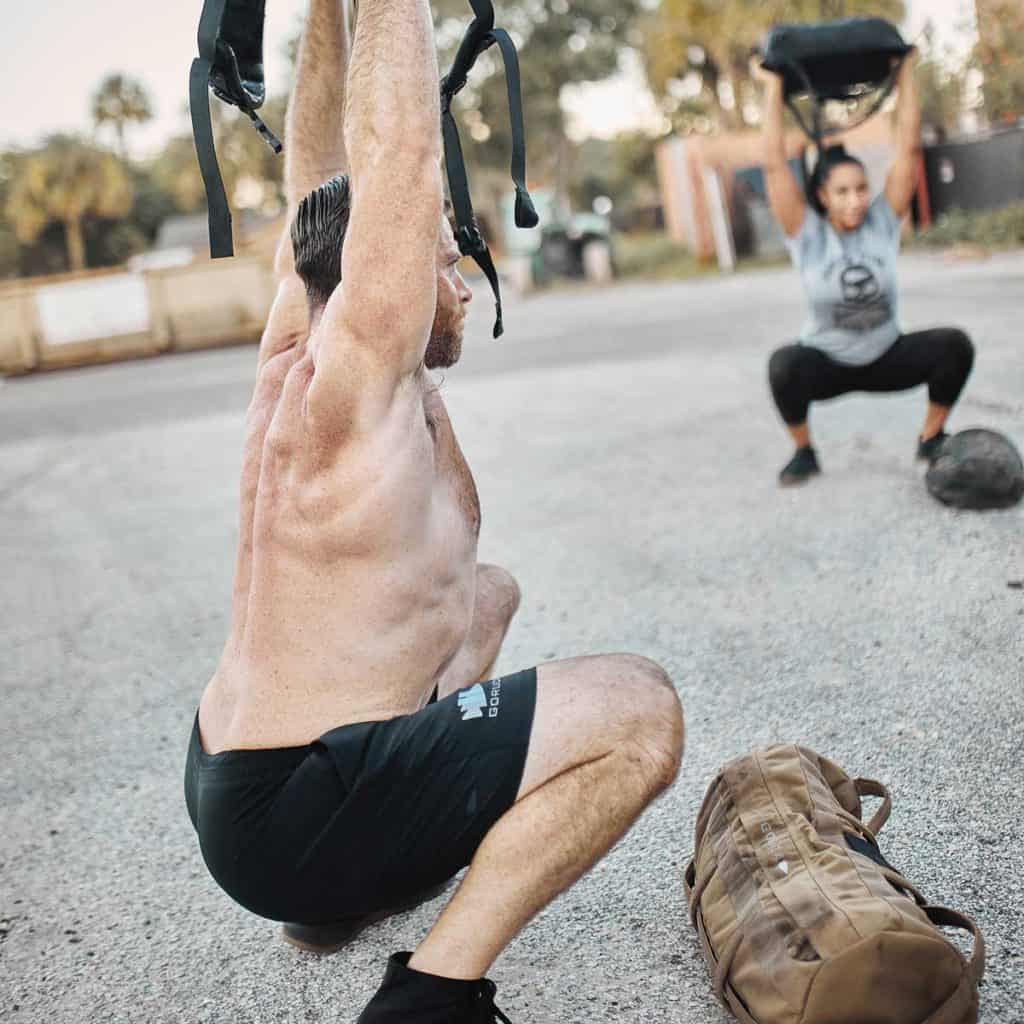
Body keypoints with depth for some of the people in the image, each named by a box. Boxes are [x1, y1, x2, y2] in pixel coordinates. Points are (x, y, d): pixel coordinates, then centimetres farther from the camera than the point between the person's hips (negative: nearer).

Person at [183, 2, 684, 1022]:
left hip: (229, 779, 9)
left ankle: (349, 882, 22)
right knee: (638, 709, -18)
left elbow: (318, 174, 12)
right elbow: (400, 158, -23)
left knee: (484, 593, 29)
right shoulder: (354, 379, -18)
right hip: (281, 819, -9)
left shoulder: (296, 358, 6)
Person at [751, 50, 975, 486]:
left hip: (886, 357, 2)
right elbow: (775, 165, -23)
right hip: (828, 363, -2)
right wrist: (772, 88, -19)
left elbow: (909, 147, -12)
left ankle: (931, 438, -1)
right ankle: (804, 451, -9)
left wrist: (906, 72, -11)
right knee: (784, 364, -35)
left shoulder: (883, 221, -11)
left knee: (954, 344, -23)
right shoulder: (807, 234, -16)